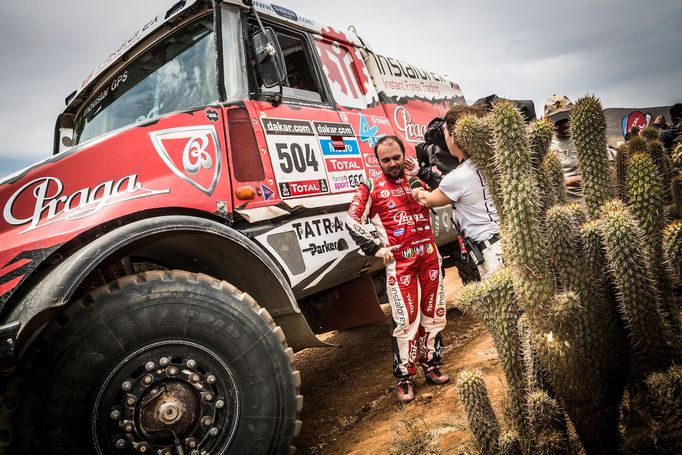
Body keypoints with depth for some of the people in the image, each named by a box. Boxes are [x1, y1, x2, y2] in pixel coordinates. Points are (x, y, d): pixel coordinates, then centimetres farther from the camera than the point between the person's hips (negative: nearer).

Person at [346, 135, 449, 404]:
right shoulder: (371, 188, 1)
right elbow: (352, 221, -3)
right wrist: (374, 248, -8)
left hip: (429, 255, 5)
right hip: (399, 261, -4)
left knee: (433, 314, 12)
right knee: (406, 319, -4)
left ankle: (430, 365, 29)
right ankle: (404, 378, 10)